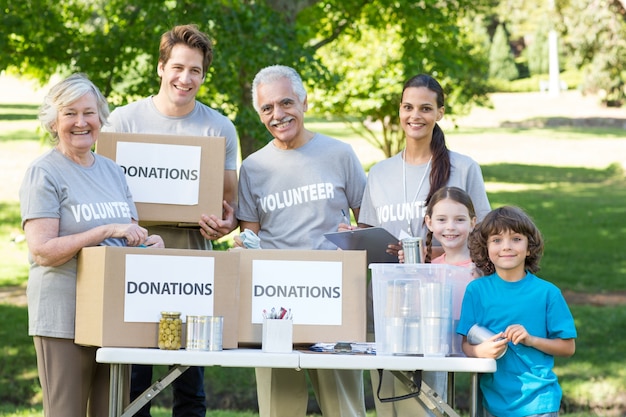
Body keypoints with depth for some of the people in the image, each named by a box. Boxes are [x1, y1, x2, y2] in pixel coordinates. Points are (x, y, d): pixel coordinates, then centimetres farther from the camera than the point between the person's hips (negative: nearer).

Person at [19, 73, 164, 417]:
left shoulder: (112, 171, 15)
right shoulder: (44, 174, -5)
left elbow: (130, 235, 22)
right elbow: (41, 251, -15)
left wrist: (148, 243, -2)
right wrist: (107, 231, -20)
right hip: (63, 320, -6)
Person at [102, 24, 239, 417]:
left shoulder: (220, 128, 9)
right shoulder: (125, 119, 6)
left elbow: (231, 199, 12)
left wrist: (226, 222, -11)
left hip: (193, 251, 1)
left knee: (191, 366, 3)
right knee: (132, 369, 0)